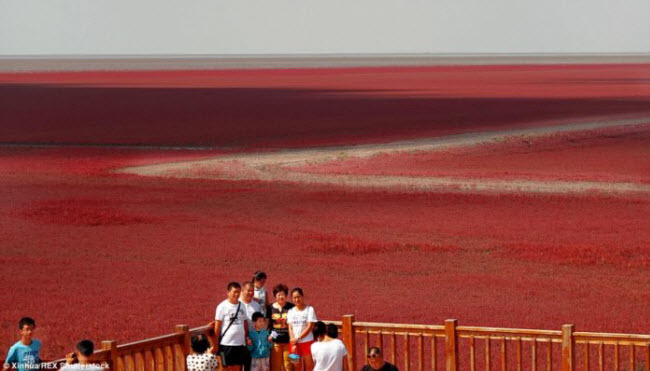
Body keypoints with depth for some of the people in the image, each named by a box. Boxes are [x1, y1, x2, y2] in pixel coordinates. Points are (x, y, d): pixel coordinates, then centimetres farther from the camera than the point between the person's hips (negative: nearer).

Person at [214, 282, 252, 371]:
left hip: (240, 343, 5)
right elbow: (217, 326, -5)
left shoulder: (241, 306, 10)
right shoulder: (222, 306, -5)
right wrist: (216, 344, -7)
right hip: (227, 343, -5)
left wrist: (247, 337, 5)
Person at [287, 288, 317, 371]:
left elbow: (310, 327, -9)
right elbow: (290, 328, 4)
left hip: (307, 342, -3)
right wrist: (294, 344, -8)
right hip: (295, 343, 3)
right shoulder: (291, 311, 9)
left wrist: (298, 338, -15)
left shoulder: (309, 309, -3)